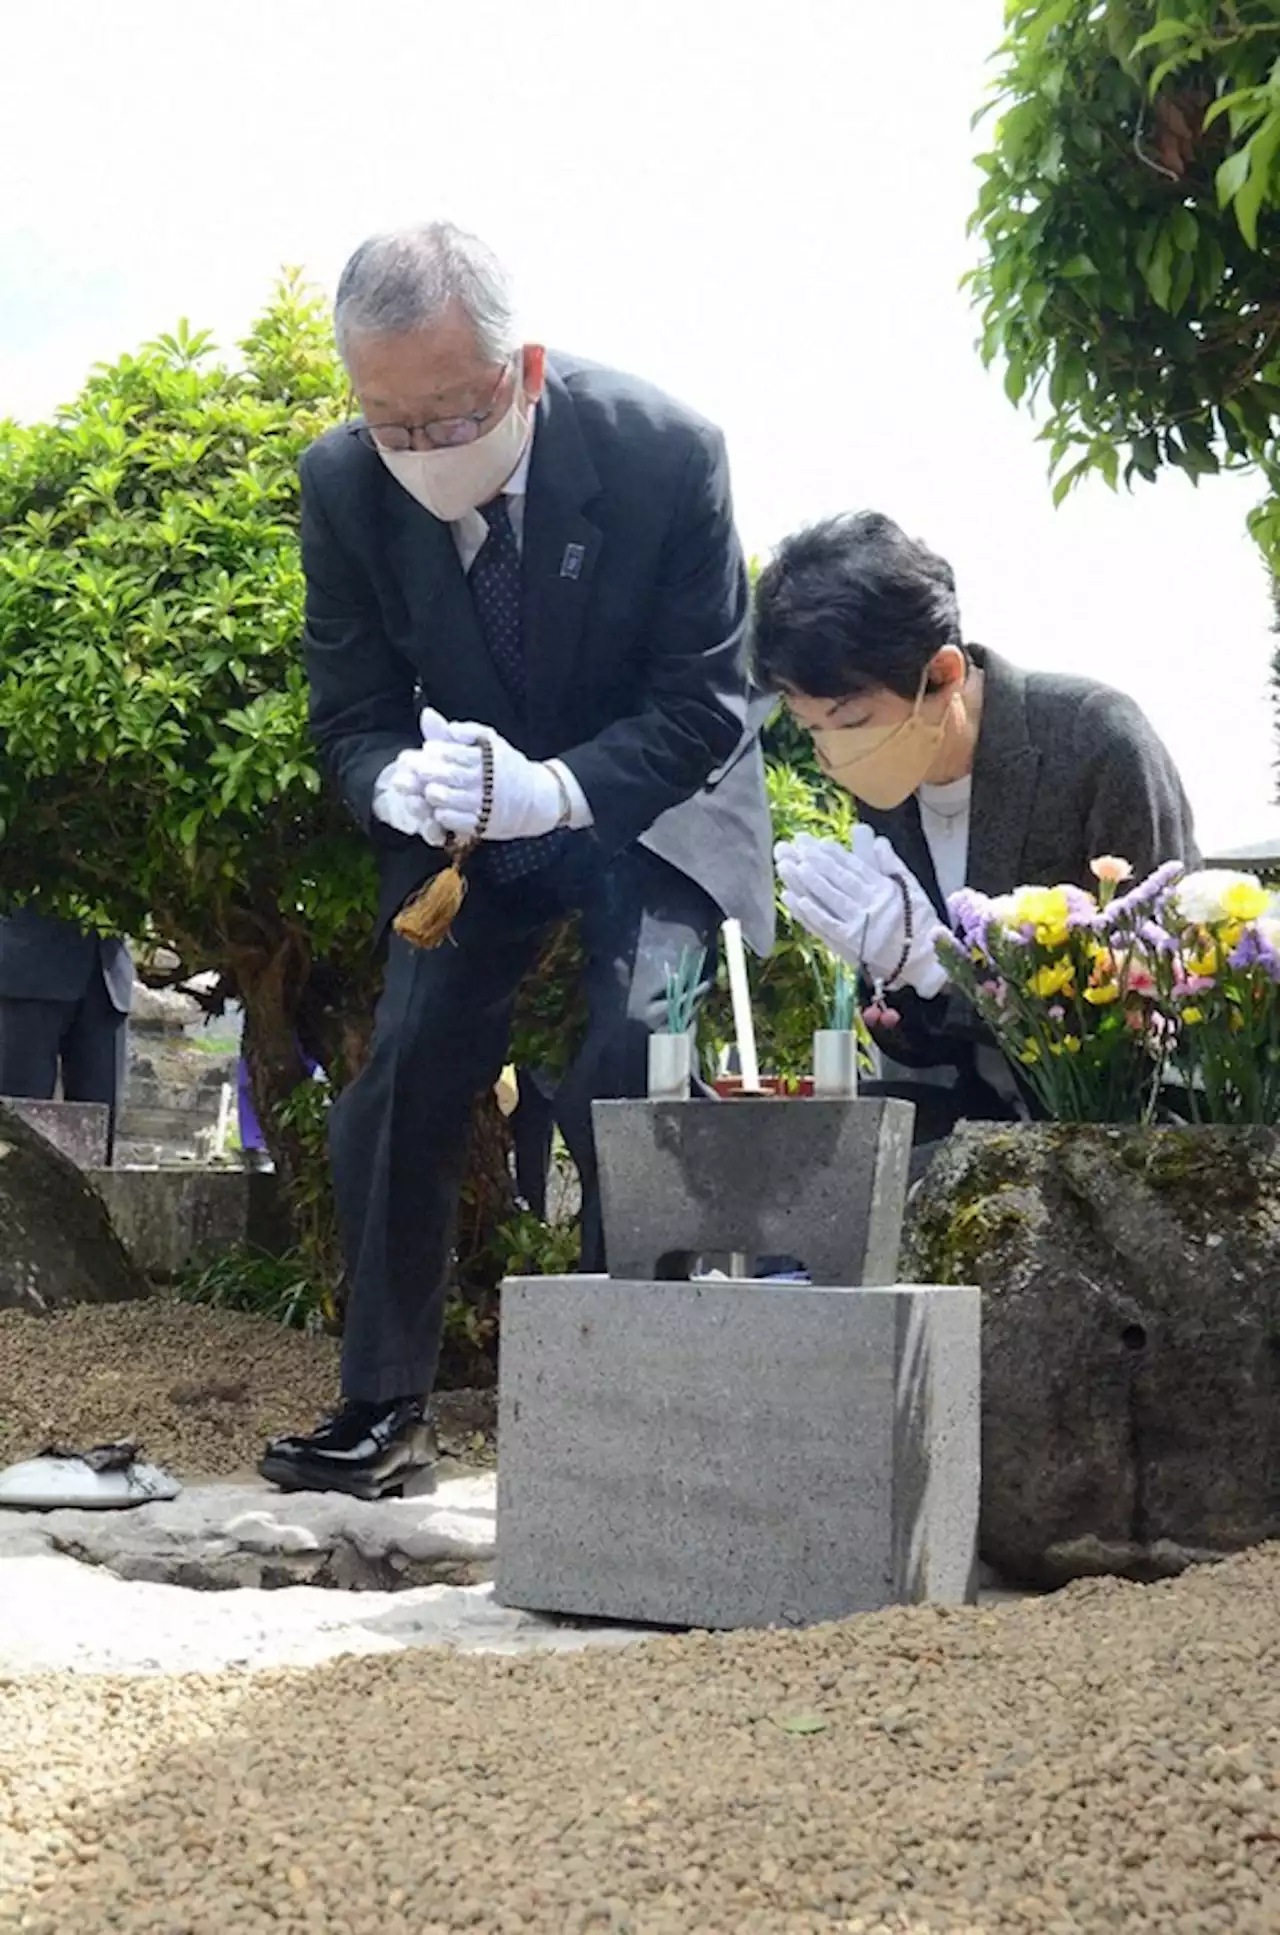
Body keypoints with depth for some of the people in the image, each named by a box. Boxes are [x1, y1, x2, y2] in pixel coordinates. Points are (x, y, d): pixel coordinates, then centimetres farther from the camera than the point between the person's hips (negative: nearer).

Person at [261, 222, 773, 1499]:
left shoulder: (664, 454, -26)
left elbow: (709, 707, -21)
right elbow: (351, 712, -9)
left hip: (653, 806, -3)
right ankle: (382, 1408, 4)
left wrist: (563, 789, -40)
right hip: (467, 819, 3)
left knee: (630, 1079, -20)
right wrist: (399, 780, -35)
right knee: (400, 1081, -7)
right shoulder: (344, 485, -17)